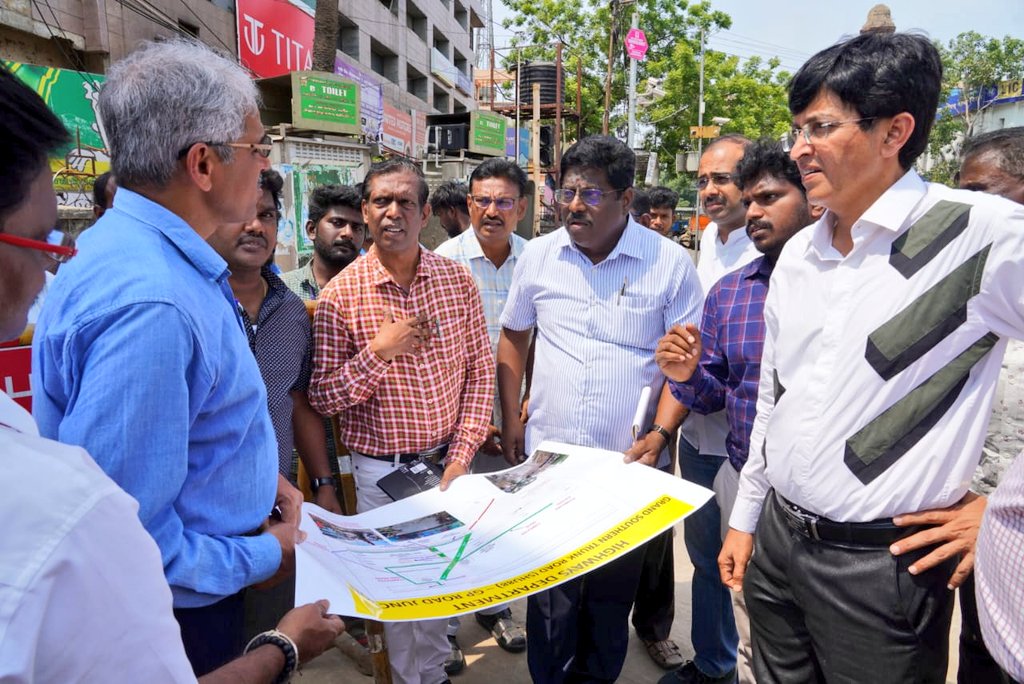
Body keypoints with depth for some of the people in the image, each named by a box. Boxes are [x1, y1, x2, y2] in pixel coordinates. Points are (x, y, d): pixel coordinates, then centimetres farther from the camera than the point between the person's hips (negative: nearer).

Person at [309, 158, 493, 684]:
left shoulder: (457, 280, -2)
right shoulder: (340, 295, -10)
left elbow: (480, 369, 1)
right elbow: (322, 398, -9)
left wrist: (463, 452, -5)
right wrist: (379, 351, -23)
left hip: (447, 463, 3)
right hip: (381, 471, -2)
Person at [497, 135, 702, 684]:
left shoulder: (670, 263, -6)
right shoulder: (538, 255, 2)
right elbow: (512, 338, 12)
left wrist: (659, 435, -13)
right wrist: (511, 423, 9)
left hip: (628, 463, -1)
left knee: (612, 594, 15)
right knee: (549, 592, 12)